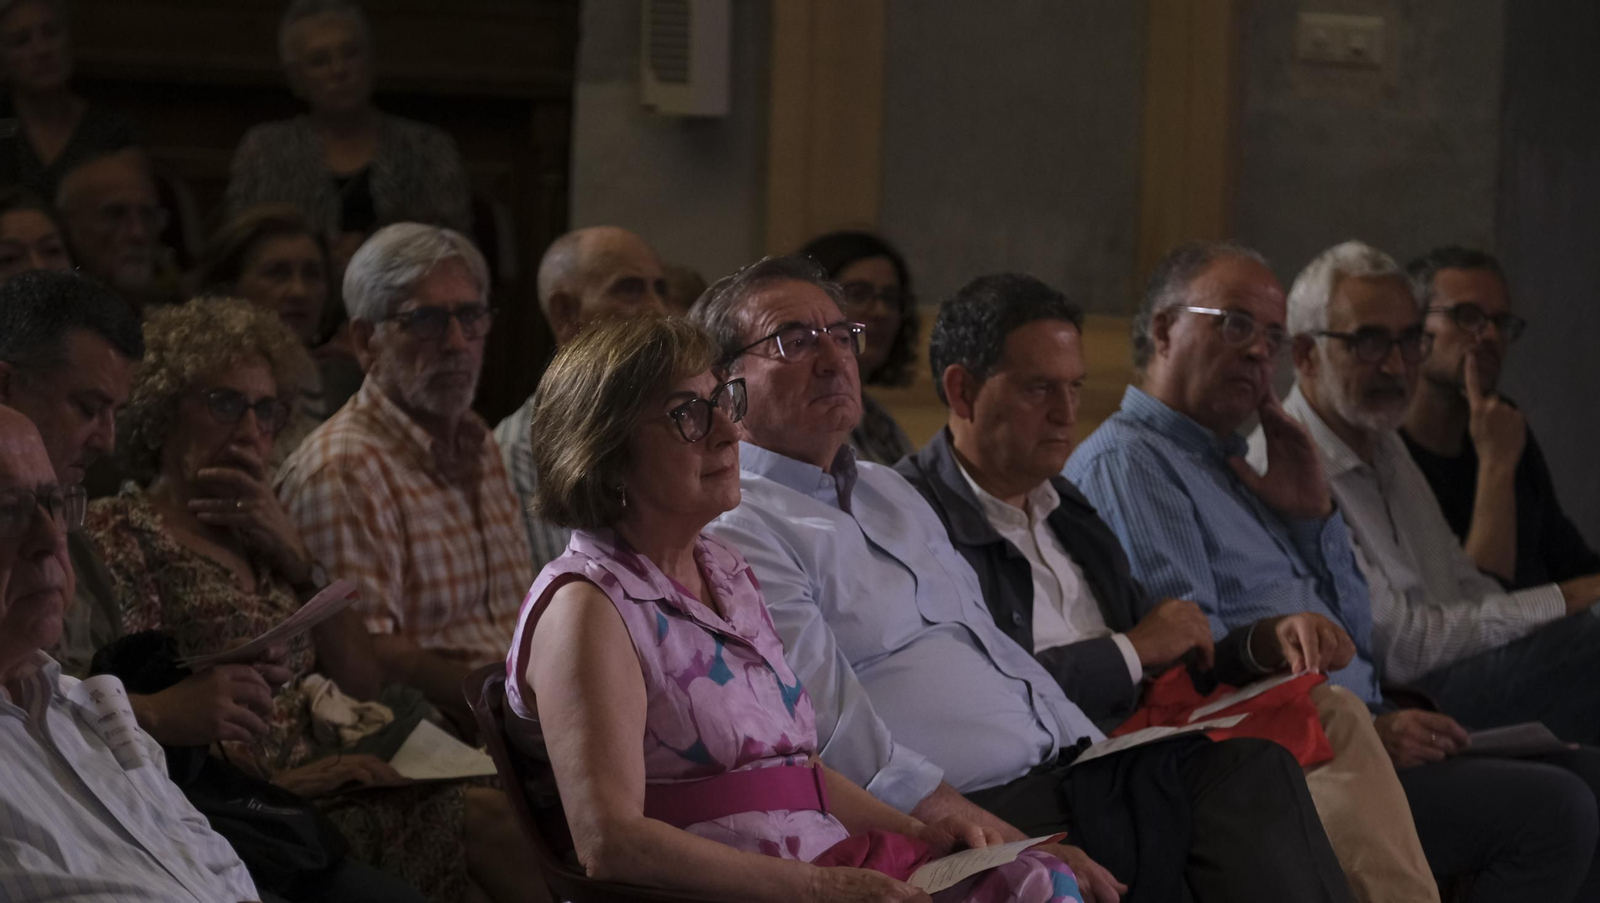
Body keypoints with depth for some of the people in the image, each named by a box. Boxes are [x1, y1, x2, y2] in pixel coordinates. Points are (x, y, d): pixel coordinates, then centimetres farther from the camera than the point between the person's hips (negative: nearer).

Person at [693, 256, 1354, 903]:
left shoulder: (890, 493, 25)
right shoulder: (735, 526, -6)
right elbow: (846, 742, -15)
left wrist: (1115, 769, 10)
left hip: (1060, 776, 9)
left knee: (1251, 768, -13)